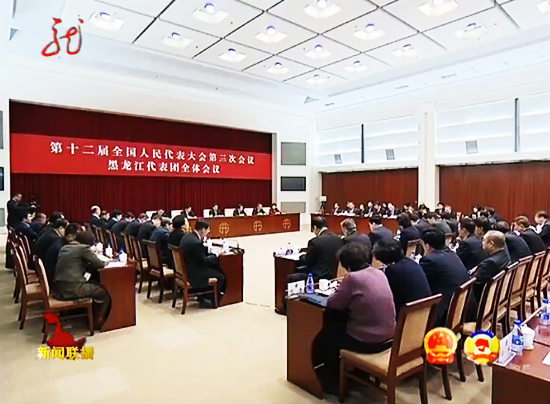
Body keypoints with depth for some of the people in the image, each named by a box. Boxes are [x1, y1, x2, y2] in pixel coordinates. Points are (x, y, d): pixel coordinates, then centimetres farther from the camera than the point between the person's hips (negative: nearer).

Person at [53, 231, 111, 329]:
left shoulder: (64, 248, 15)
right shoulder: (83, 248, -9)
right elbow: (99, 264, -5)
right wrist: (105, 262, 15)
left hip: (59, 288, 9)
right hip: (72, 289, -9)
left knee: (95, 285, 27)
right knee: (104, 292, 9)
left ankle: (91, 315, 32)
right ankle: (97, 321, 20)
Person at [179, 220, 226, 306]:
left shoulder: (187, 236, 2)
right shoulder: (196, 242, -26)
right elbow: (204, 261, -18)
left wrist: (203, 240, 5)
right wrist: (216, 254, -6)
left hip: (185, 270, 10)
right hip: (193, 274, -10)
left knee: (216, 267, 19)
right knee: (221, 276, -2)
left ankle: (205, 296, 25)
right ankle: (210, 298, 20)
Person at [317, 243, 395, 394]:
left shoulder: (353, 277, -19)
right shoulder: (380, 273, 3)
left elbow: (333, 303, -9)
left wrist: (340, 291, 9)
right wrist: (346, 290, 13)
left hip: (368, 341, -8)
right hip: (388, 336, 8)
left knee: (326, 338, 15)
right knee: (341, 330, 30)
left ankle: (333, 383, 27)